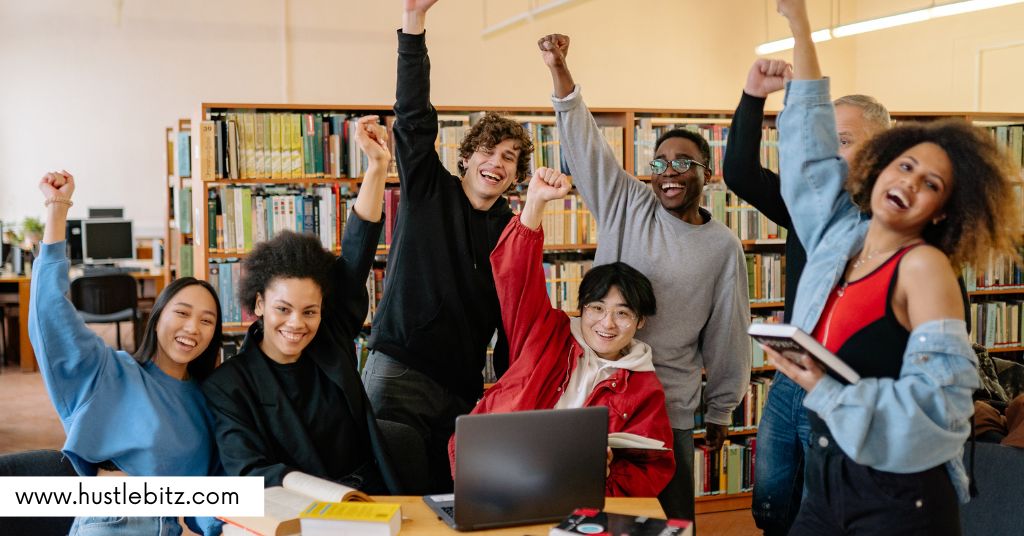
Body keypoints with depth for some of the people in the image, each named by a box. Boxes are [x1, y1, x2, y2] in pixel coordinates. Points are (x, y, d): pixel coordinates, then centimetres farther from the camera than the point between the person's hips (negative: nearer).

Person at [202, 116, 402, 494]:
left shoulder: (332, 341, 7)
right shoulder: (227, 386, -2)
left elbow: (357, 254, 4)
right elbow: (247, 472, -13)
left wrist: (377, 166, -2)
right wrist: (316, 491, -31)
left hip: (374, 503, 3)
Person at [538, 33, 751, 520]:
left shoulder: (723, 246, 1)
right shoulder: (626, 205, 1)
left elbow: (727, 336, 6)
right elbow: (583, 141, -5)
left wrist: (720, 412, 11)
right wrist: (558, 69, -15)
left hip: (669, 409, 0)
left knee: (671, 516, 5)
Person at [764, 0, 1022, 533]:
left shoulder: (925, 265, -12)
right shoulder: (839, 234, 5)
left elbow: (939, 399, -19)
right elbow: (810, 142, 15)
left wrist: (825, 389, -22)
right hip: (825, 480, 6)